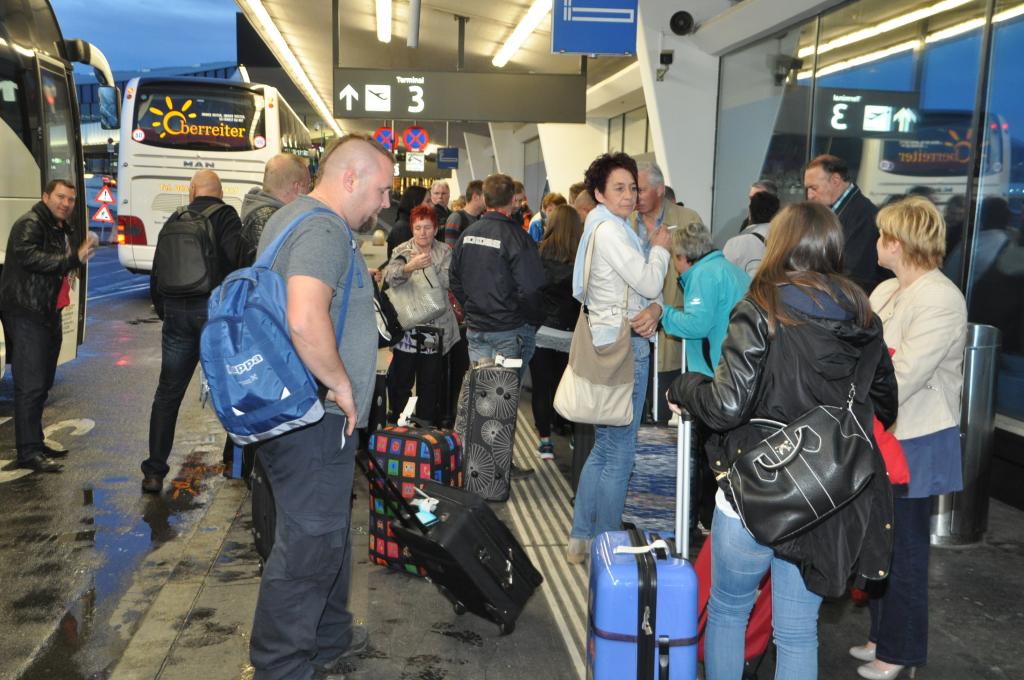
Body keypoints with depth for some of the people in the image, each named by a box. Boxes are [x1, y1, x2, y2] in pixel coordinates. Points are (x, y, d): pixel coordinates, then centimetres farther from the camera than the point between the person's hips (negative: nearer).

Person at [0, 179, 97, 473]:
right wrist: (73, 259, -26)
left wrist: (82, 256, 10)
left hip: (49, 315, 10)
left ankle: (35, 444, 25)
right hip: (26, 314, -10)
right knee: (30, 385, -10)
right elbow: (29, 256, -27)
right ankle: (28, 452, -7)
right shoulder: (29, 225, -10)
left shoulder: (66, 231, 19)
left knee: (43, 383, 15)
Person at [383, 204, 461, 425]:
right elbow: (389, 277, -16)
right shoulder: (402, 251, 2)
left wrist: (429, 265, -21)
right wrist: (409, 266, -34)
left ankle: (425, 423, 21)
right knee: (400, 378, 4)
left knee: (430, 380, 8)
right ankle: (397, 423, 17)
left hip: (435, 327, 1)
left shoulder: (444, 252, 6)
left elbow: (447, 282, -8)